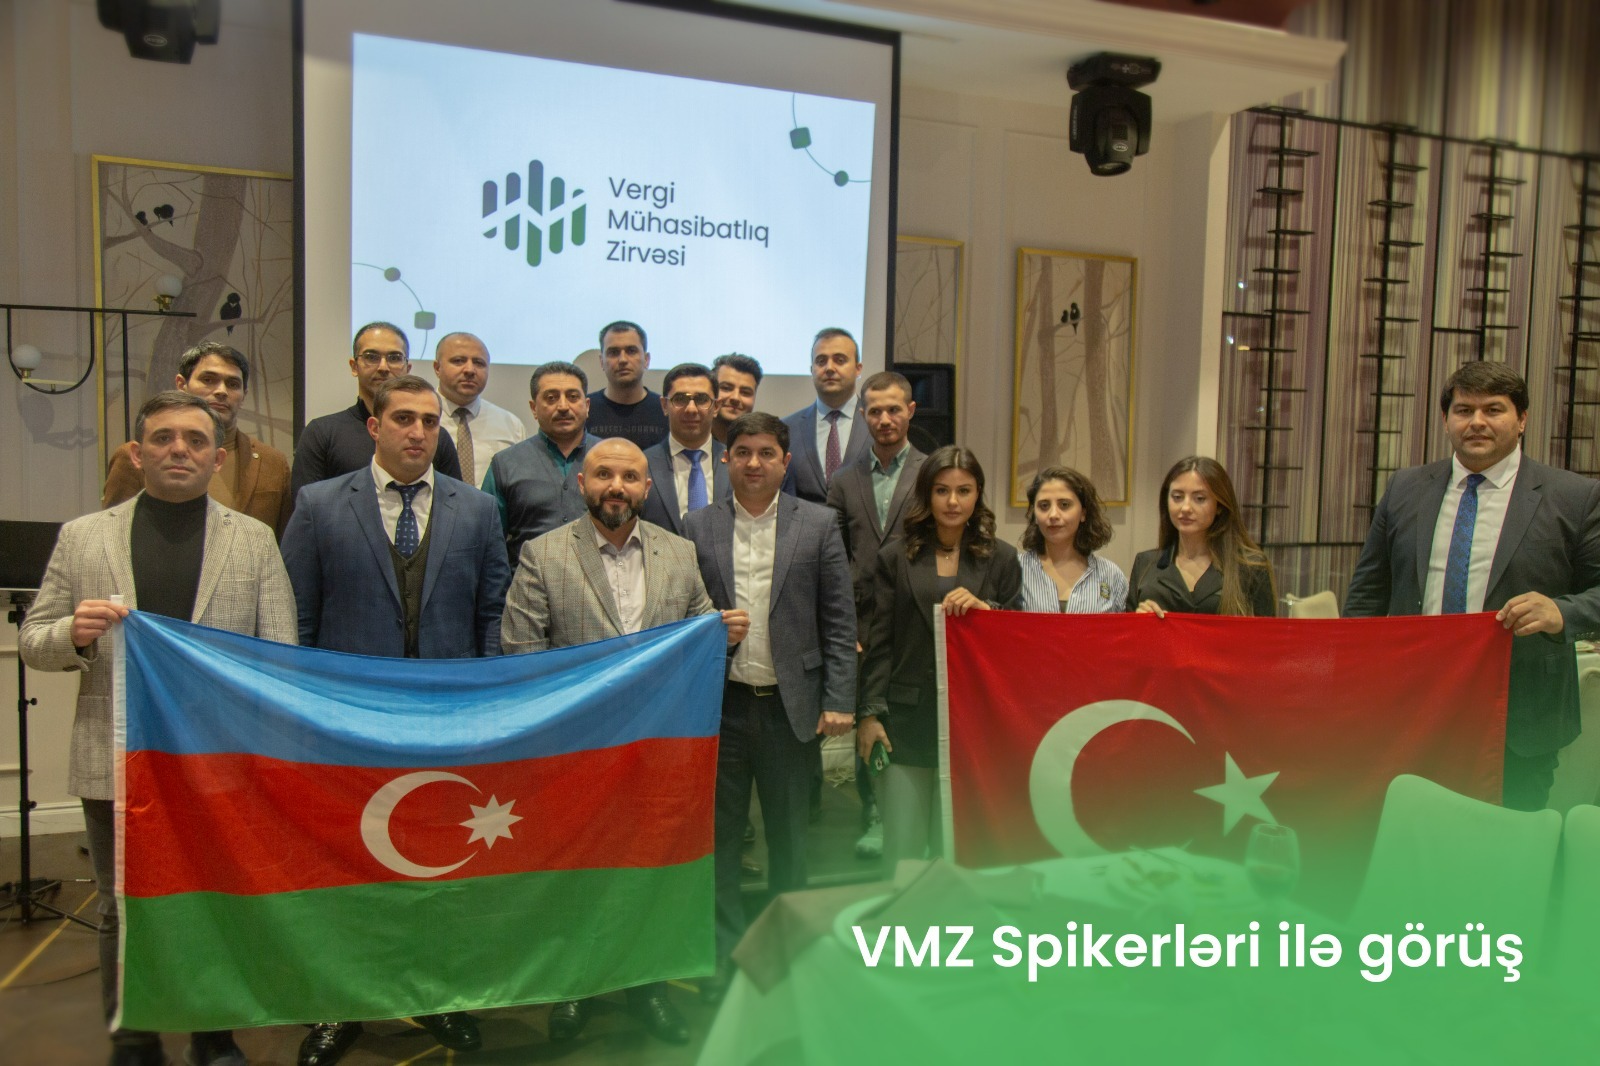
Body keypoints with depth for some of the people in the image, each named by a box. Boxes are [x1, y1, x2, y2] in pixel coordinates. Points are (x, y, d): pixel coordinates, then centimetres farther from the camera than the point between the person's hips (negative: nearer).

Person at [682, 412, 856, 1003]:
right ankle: (725, 955, 26)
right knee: (720, 835, 9)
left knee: (789, 835, 13)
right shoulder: (697, 526, 4)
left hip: (792, 704, 0)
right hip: (721, 704, 1)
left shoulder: (818, 524, 1)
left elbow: (839, 620, -1)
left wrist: (838, 701, -6)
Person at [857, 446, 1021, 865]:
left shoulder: (1001, 558, 8)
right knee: (901, 849, 2)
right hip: (908, 719, 0)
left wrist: (985, 609, -12)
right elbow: (880, 642, 5)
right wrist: (870, 714, -2)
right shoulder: (895, 557, 6)